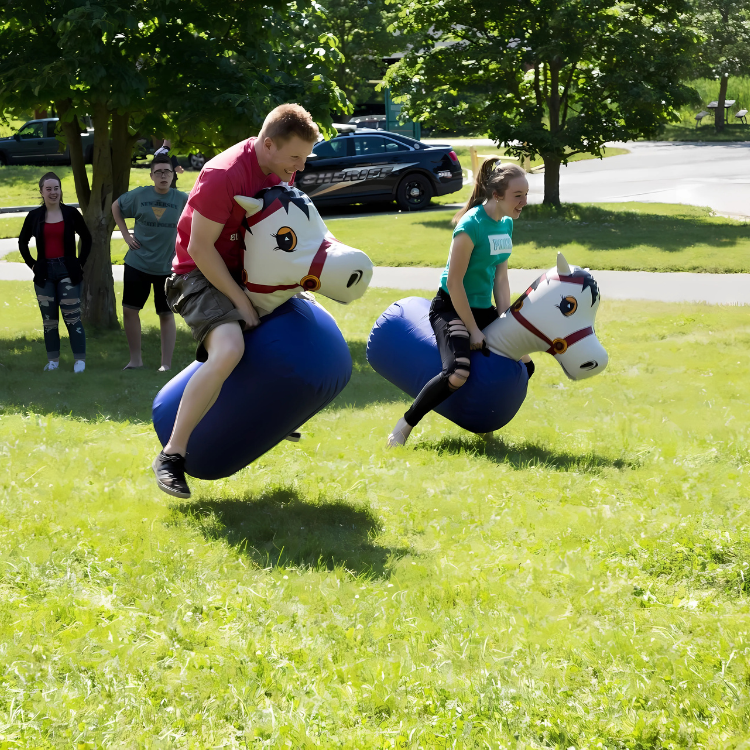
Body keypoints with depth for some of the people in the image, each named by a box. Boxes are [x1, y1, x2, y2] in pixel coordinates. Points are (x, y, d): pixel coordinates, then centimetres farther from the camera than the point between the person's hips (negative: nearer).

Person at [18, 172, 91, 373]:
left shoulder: (71, 213, -1)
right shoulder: (34, 216, 4)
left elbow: (87, 239, 10)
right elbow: (22, 242, 16)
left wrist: (80, 262, 3)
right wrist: (32, 264, 7)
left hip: (68, 271, -2)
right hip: (44, 273, 2)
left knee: (72, 316, -7)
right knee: (49, 319, 6)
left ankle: (80, 360, -5)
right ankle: (53, 360, 13)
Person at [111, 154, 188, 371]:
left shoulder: (182, 199, -6)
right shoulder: (139, 195, -3)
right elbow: (116, 206, 14)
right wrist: (125, 234, 5)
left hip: (167, 266, -1)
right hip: (137, 263, 2)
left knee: (166, 314, 3)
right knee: (129, 310, 3)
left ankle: (166, 363, 10)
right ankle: (135, 359, 16)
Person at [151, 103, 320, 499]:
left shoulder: (283, 168, -1)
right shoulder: (223, 176, -28)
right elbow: (200, 248, -24)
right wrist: (240, 301, -21)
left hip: (246, 270, 9)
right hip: (201, 275, -9)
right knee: (229, 350, -33)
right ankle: (171, 456, -28)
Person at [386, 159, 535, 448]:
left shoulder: (506, 224, 3)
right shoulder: (471, 225, -22)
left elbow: (500, 277, 7)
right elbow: (454, 282, -22)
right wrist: (473, 330, -19)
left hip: (482, 308, 9)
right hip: (451, 308, -9)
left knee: (524, 367, 12)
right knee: (458, 372, -30)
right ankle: (404, 427, -15)